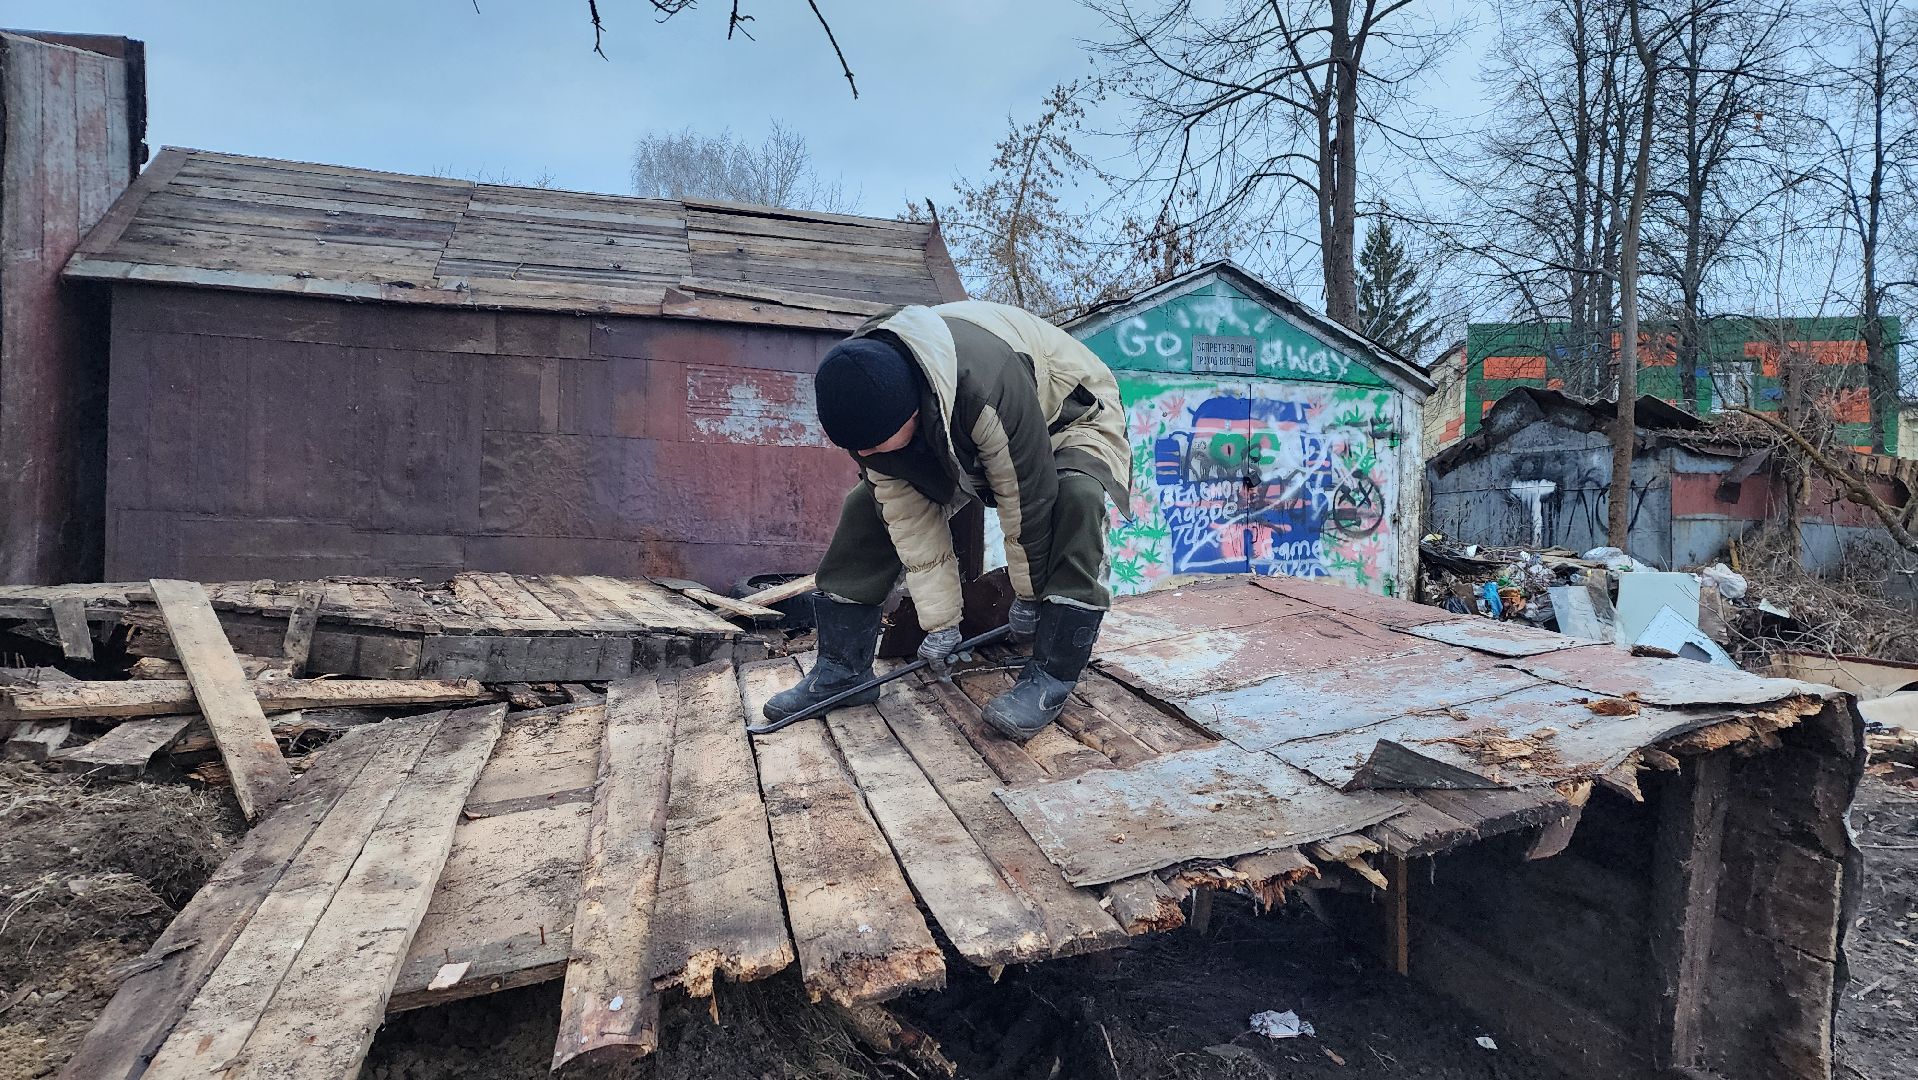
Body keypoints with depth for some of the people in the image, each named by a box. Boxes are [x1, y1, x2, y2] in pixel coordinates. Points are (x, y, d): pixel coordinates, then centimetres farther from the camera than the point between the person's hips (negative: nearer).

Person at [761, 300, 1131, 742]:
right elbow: (909, 514, -19)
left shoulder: (990, 389, -46)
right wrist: (940, 621, -17)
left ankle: (1052, 676, -28)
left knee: (1076, 494, -38)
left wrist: (1028, 597, -19)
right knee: (870, 501, -7)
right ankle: (842, 668, 0)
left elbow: (1027, 500, -33)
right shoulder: (870, 399, -24)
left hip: (1072, 419, -5)